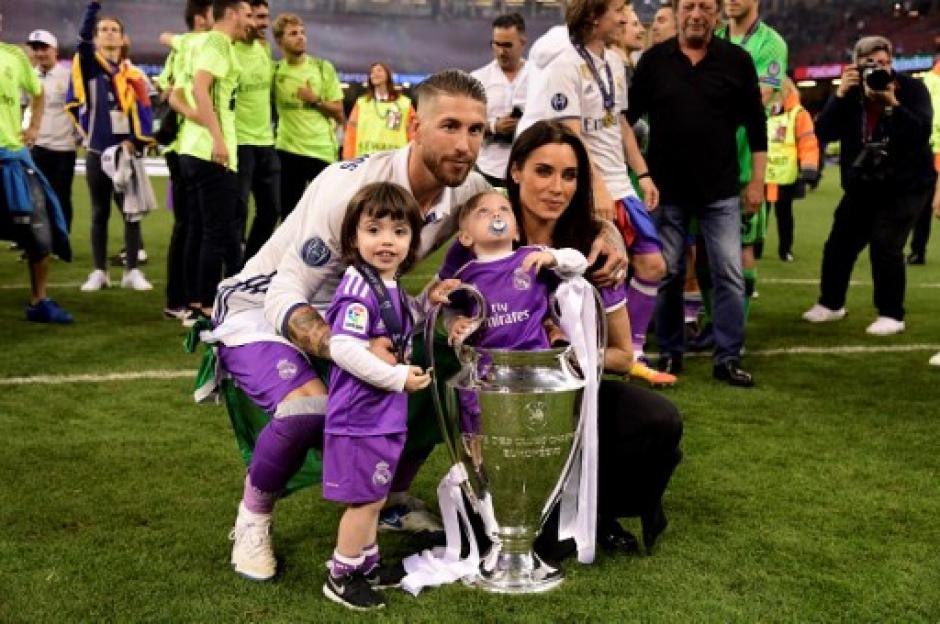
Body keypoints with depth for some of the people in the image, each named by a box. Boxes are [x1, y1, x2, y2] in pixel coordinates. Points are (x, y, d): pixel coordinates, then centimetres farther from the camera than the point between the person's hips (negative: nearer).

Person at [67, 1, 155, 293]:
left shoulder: (134, 74, 5)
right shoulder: (88, 64, 3)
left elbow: (145, 112, 1)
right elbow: (82, 39, -15)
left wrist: (136, 141, -12)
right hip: (97, 153, 0)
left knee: (132, 213, 2)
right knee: (99, 213, 7)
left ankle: (133, 272, 10)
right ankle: (99, 272, 14)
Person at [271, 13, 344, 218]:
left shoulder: (324, 68, 1)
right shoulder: (274, 70, 4)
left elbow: (339, 114, 3)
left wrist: (315, 100, -12)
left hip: (322, 151, -1)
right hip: (287, 150, 1)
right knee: (289, 213, 6)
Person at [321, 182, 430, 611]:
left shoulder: (391, 286, 8)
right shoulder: (359, 289, -22)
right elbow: (343, 348, -30)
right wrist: (399, 378, -24)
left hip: (383, 412, 9)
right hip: (361, 414, -9)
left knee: (372, 497, 21)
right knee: (366, 499, 2)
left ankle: (367, 564, 36)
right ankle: (341, 577, 18)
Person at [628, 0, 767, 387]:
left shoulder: (737, 60, 2)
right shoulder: (653, 60, 2)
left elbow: (755, 124, 4)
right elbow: (629, 116, 6)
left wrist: (757, 180, 0)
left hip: (721, 190, 0)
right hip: (667, 189, 0)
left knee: (729, 275, -1)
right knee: (667, 275, 7)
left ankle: (728, 358, 8)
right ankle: (670, 353, 20)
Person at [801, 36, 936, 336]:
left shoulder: (912, 89, -10)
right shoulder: (851, 94, -1)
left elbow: (922, 133, -24)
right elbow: (823, 132, -15)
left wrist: (892, 103, -34)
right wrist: (840, 94, -25)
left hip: (906, 185, -4)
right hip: (862, 185, 5)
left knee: (885, 246, -16)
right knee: (839, 244, 10)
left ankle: (891, 315, -1)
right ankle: (831, 304, 31)